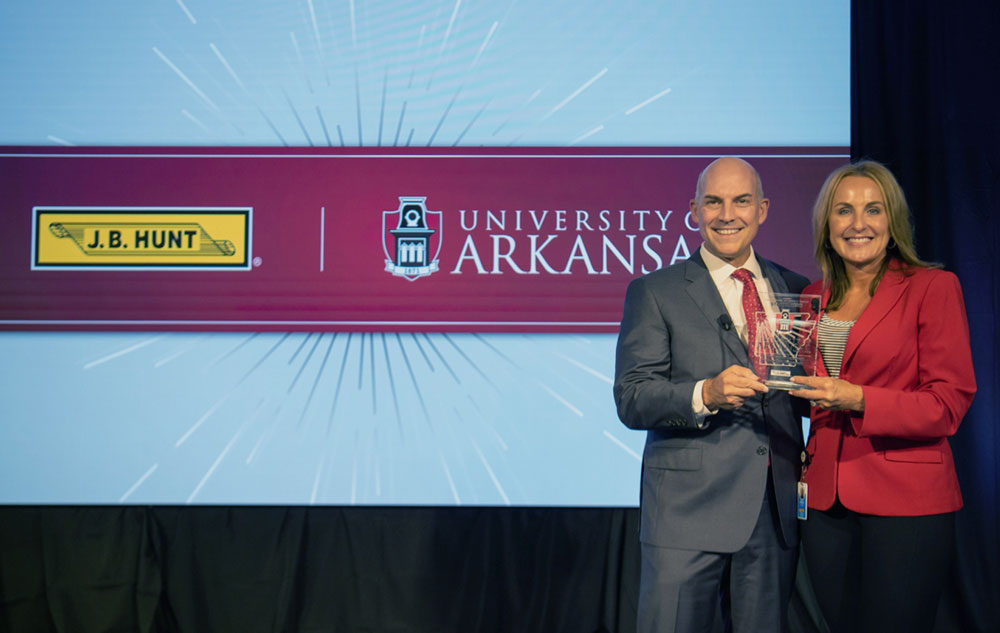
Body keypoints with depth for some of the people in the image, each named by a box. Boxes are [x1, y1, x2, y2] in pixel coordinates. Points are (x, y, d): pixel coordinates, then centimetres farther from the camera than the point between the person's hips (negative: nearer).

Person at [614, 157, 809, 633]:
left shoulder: (795, 290, 13)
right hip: (687, 510, -3)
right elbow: (631, 400, -7)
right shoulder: (654, 292, 1)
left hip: (776, 511, 4)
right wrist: (704, 394, -23)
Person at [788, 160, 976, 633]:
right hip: (826, 501, 5)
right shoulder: (813, 297, 11)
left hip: (906, 502, -5)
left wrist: (858, 400, -21)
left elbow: (949, 404, -10)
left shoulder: (932, 287, -5)